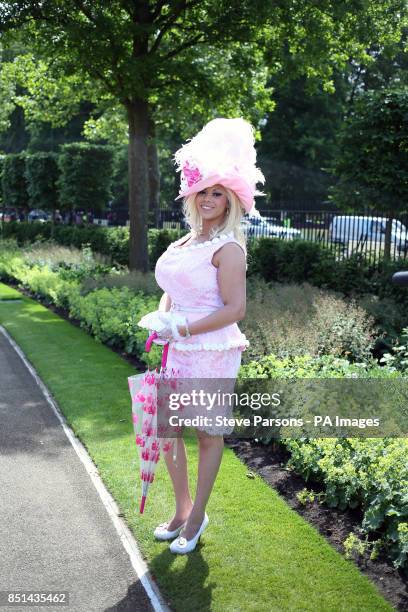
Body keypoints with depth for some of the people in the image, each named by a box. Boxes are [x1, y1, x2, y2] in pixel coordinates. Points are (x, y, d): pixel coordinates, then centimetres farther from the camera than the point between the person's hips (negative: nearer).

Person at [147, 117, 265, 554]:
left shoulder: (228, 247, -14)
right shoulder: (188, 241, 10)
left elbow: (235, 309, -19)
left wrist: (183, 329, -18)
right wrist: (163, 318, -2)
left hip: (212, 353, -8)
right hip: (179, 352, 8)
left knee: (209, 434, 7)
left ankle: (197, 516, 26)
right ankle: (181, 510, 32)